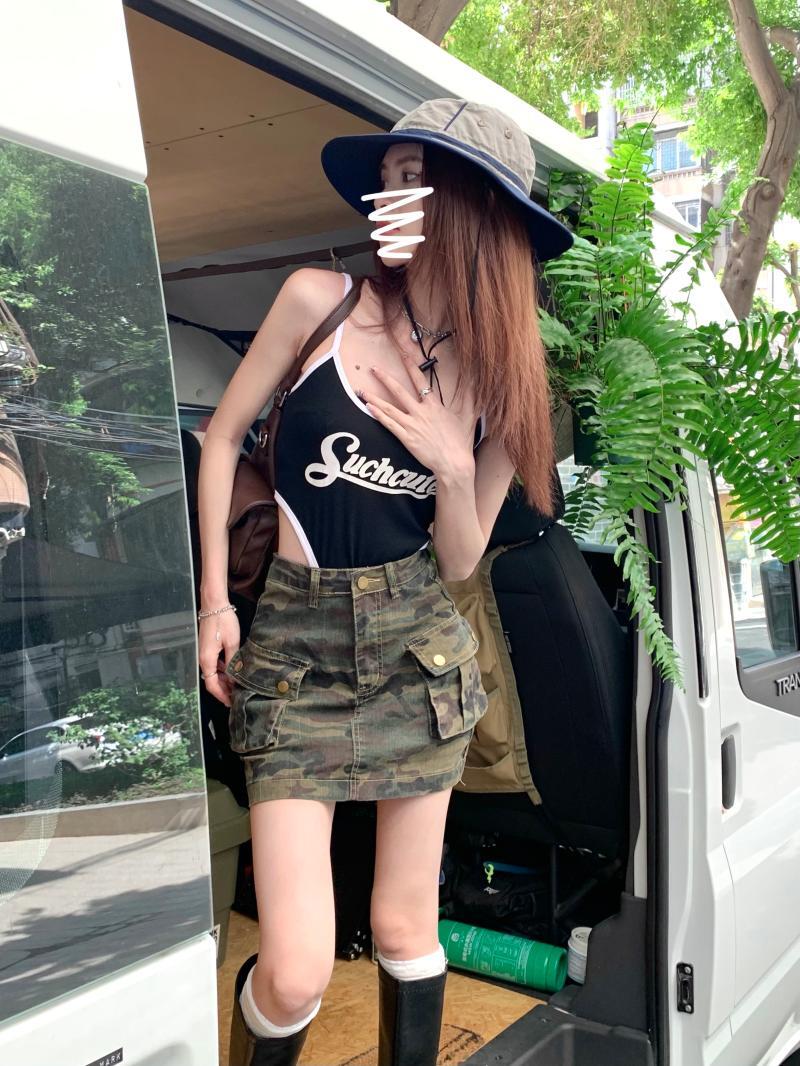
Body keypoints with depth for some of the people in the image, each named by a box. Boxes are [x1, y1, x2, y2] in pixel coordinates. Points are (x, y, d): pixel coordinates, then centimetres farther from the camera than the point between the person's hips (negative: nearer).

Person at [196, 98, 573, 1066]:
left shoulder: (501, 374, 2)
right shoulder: (318, 300, -7)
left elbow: (459, 562, 5)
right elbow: (222, 436, 4)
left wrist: (454, 468, -14)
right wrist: (214, 601, 0)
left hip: (421, 650, 3)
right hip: (296, 647, -2)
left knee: (406, 930, 11)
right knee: (296, 978, -6)